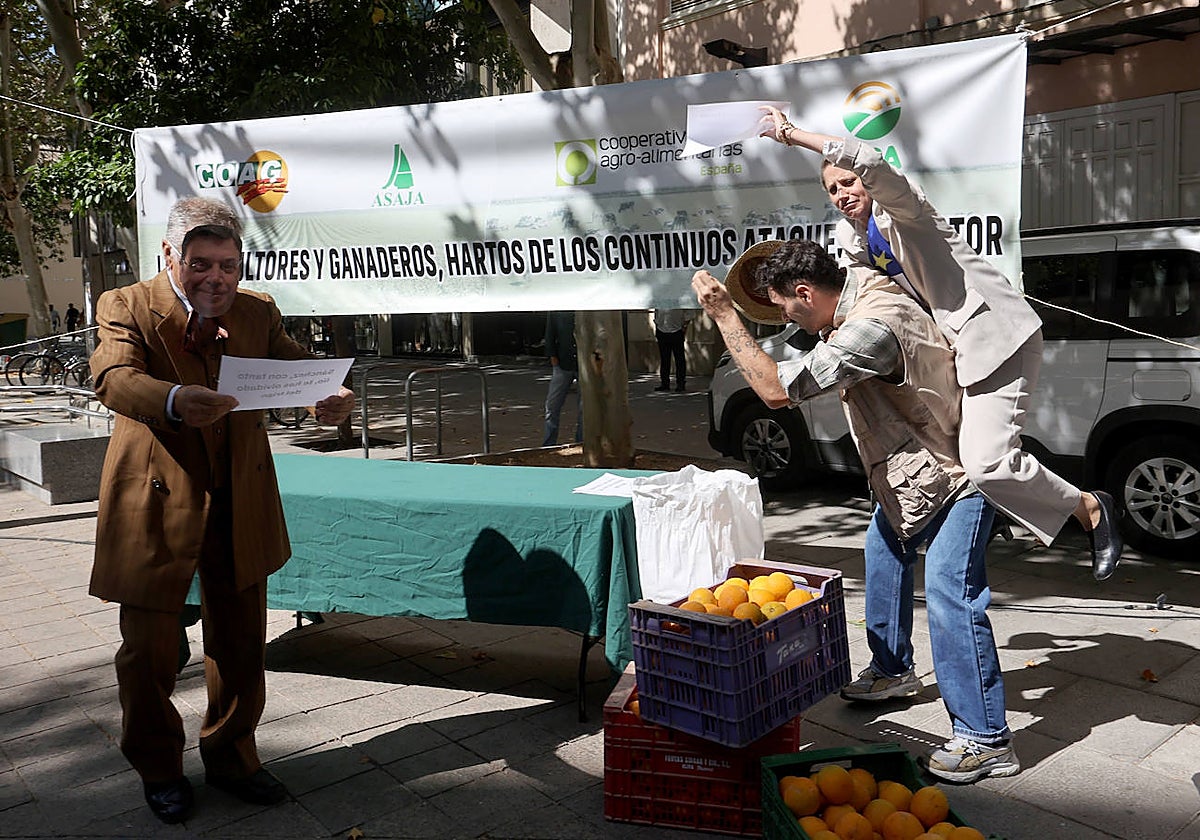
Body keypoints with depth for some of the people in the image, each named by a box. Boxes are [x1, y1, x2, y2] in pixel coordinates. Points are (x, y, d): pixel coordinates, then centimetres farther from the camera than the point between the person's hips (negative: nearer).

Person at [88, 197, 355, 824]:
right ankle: (157, 767, 31)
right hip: (155, 502, -3)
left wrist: (328, 397, -27)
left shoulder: (258, 311, 8)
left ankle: (230, 756, 33)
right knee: (149, 648, 8)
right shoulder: (126, 307, -4)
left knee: (241, 644, 12)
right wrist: (174, 400, -43)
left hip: (239, 506, 3)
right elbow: (114, 377, -21)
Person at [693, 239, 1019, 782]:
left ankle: (985, 740, -7)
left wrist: (723, 314, -29)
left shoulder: (871, 328, -34)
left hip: (957, 475, -11)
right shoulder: (862, 290, -3)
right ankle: (892, 671, 39)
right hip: (914, 471, 11)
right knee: (885, 548, 22)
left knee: (949, 594, -16)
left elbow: (776, 389, -36)